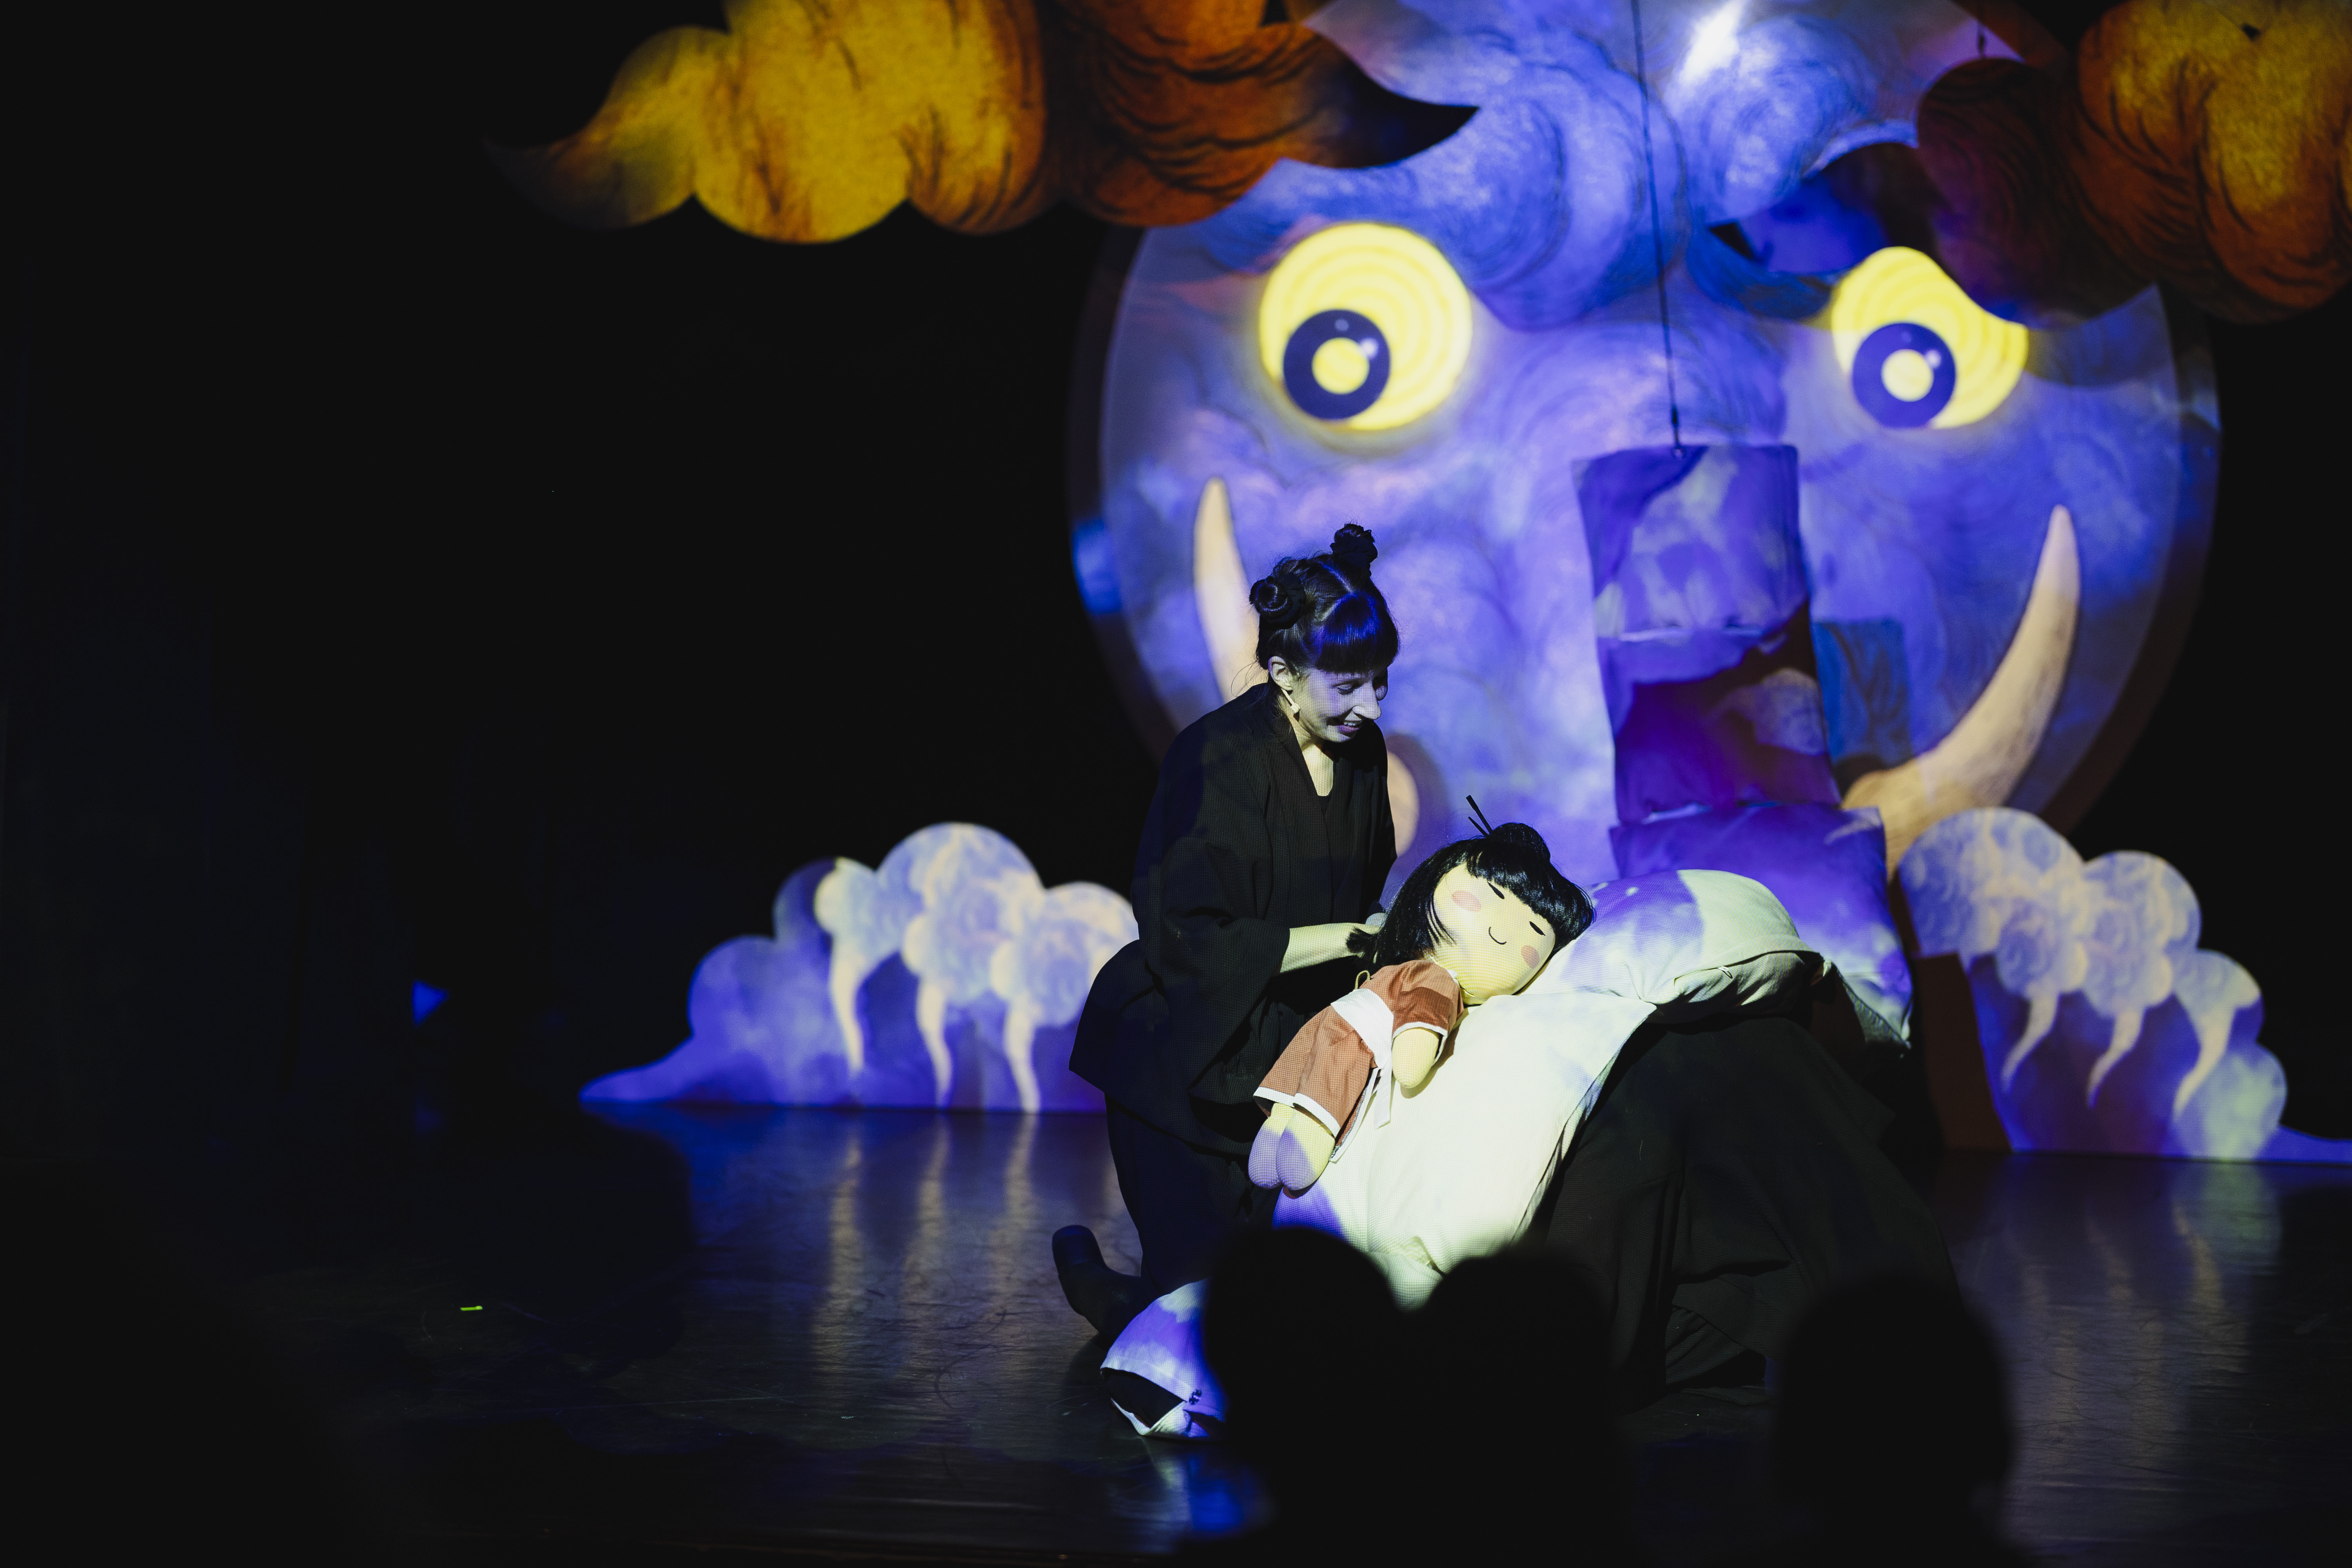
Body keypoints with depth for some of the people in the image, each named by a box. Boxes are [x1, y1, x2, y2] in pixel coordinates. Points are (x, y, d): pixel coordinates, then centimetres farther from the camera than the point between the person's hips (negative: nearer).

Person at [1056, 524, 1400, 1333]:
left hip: (1286, 1054, 7)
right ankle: (1086, 1267, 29)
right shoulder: (1218, 761, -21)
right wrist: (1343, 939, -25)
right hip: (1185, 1068, -7)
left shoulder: (1362, 751, 0)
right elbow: (1186, 939, -25)